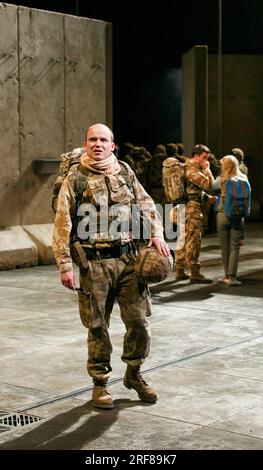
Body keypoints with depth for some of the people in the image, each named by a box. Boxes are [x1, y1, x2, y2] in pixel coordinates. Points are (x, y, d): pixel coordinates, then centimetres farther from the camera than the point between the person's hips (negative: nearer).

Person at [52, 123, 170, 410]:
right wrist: (65, 266, -10)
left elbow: (146, 205, 18)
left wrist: (156, 234, 2)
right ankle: (100, 383, 21)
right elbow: (63, 226, -5)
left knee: (139, 320, 5)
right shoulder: (75, 179, -3)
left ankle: (134, 374, 26)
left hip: (128, 259, 4)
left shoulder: (125, 173, 9)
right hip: (94, 263, -3)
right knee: (98, 326, 4)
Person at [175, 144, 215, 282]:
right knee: (194, 240, -7)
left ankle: (179, 271, 17)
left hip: (183, 207, 10)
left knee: (184, 239, 13)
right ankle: (194, 273, -4)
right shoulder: (193, 169, -15)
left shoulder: (186, 167, 19)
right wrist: (206, 169, -8)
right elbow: (208, 183, -22)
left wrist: (208, 197, 19)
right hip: (192, 208, -10)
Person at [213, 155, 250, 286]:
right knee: (235, 248, 2)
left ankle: (227, 275, 17)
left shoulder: (221, 179, -7)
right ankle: (232, 277, -5)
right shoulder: (244, 179, 0)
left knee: (225, 247, 9)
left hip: (223, 215, -1)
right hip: (238, 216, 1)